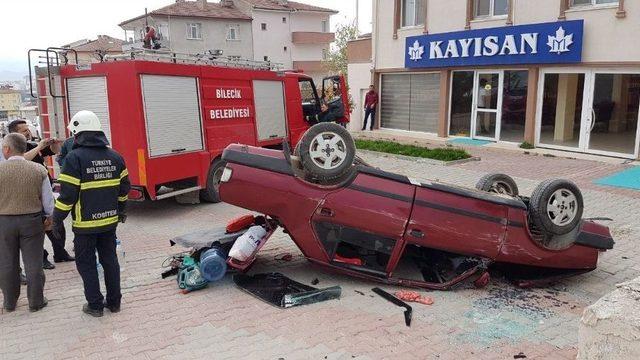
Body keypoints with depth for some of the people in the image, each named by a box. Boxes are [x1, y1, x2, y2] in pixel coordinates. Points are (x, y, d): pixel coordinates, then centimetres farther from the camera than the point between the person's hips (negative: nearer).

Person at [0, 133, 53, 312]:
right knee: (33, 263, 9)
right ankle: (36, 301, 17)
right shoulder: (39, 170, -8)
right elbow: (48, 198, -1)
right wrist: (49, 217, 14)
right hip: (32, 220, 0)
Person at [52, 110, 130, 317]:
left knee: (86, 263, 9)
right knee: (110, 260, 15)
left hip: (85, 223, -5)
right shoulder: (114, 156, 4)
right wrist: (119, 210, 24)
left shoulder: (75, 158, -14)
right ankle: (114, 301, 22)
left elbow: (68, 194, -16)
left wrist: (56, 219, -4)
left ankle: (95, 305, 14)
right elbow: (124, 188, 10)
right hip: (110, 221, 5)